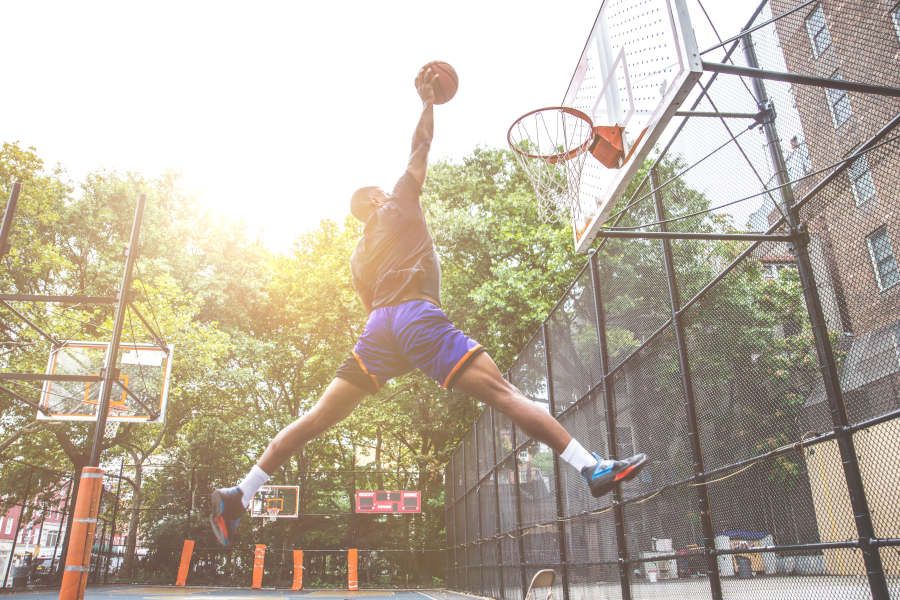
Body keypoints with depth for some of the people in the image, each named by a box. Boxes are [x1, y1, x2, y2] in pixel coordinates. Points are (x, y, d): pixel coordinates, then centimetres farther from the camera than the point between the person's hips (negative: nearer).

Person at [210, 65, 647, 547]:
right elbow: (420, 146, 18)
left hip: (379, 327, 7)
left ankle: (239, 495, 9)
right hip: (416, 313, -6)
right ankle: (593, 467, -20)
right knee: (502, 392, -14)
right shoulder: (399, 204, 17)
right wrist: (427, 100, 31)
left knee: (317, 418, 8)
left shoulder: (357, 256, 31)